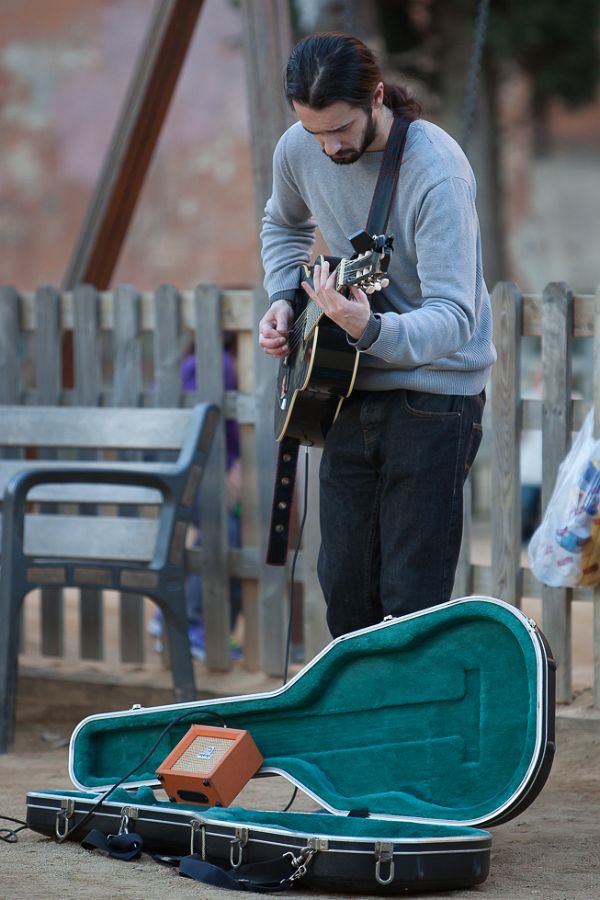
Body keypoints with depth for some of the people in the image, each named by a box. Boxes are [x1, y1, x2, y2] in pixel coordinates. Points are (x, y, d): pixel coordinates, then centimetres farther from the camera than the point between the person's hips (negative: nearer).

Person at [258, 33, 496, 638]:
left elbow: (453, 317, -31)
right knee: (344, 589, 13)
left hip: (432, 393, -6)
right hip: (351, 390, 6)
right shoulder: (299, 150, -4)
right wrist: (283, 300, 3)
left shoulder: (436, 172, -25)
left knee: (411, 605, -7)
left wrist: (371, 330, -50)